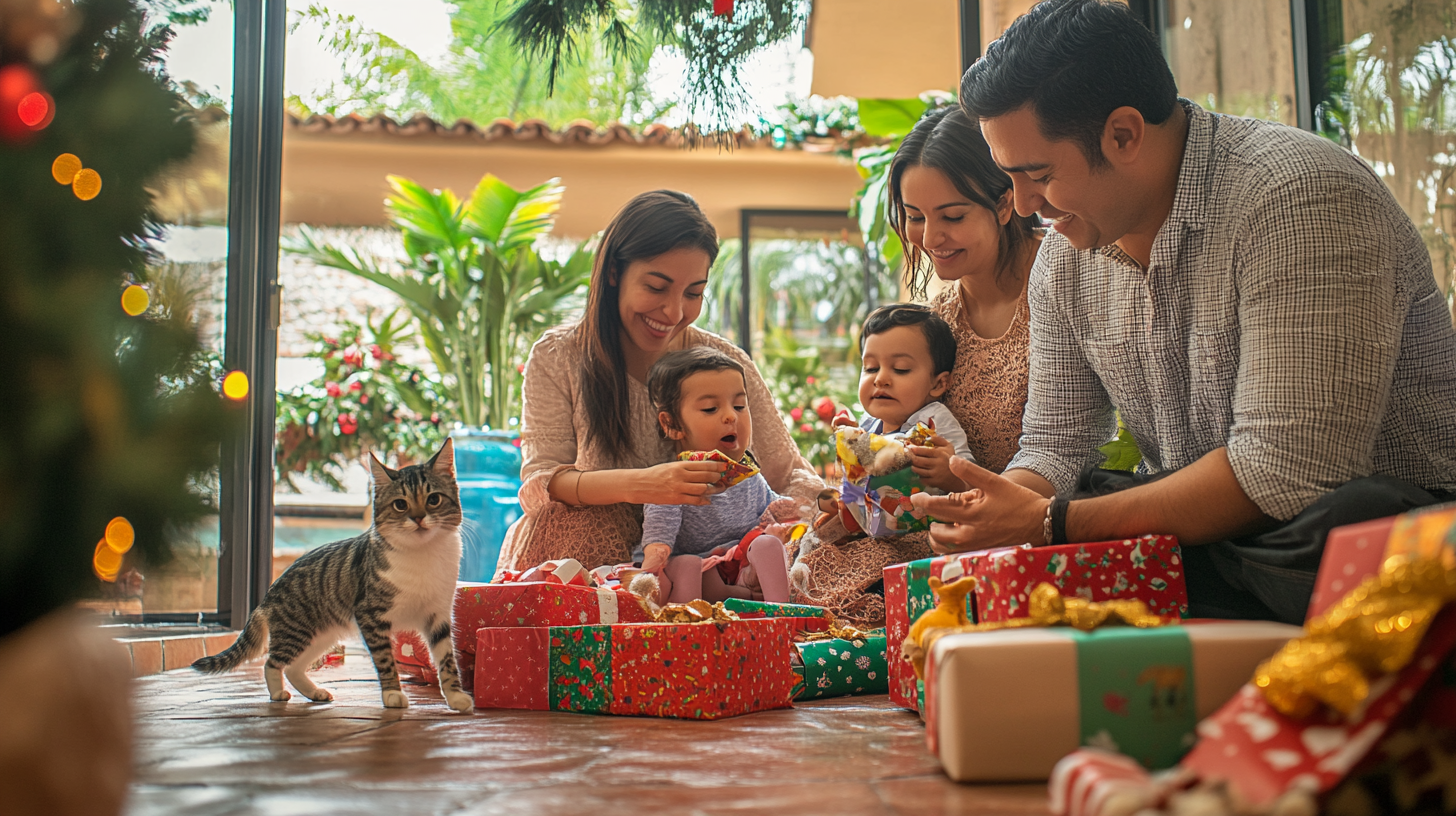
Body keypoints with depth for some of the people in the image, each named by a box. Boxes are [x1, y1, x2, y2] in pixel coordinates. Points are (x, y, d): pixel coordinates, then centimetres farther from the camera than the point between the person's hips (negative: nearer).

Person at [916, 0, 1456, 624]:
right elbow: (1053, 445, 9)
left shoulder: (1300, 197, -21)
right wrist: (995, 518, -15)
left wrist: (1053, 524, -24)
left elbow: (1287, 471, -27)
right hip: (1200, 525, 6)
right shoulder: (1065, 255, 3)